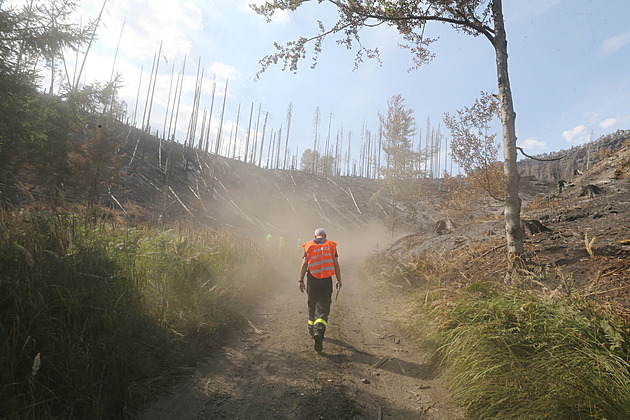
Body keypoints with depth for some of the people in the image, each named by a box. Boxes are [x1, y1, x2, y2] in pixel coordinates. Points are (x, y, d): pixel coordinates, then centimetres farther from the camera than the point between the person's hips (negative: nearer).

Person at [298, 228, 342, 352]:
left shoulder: (309, 246, 5)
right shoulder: (331, 245, 4)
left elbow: (304, 264, -1)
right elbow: (336, 264, 1)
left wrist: (301, 280, 0)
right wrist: (339, 280, 6)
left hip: (312, 280, 2)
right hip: (326, 281, -1)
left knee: (312, 305, 19)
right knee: (323, 308, -2)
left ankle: (312, 330, 33)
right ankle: (319, 331, -22)